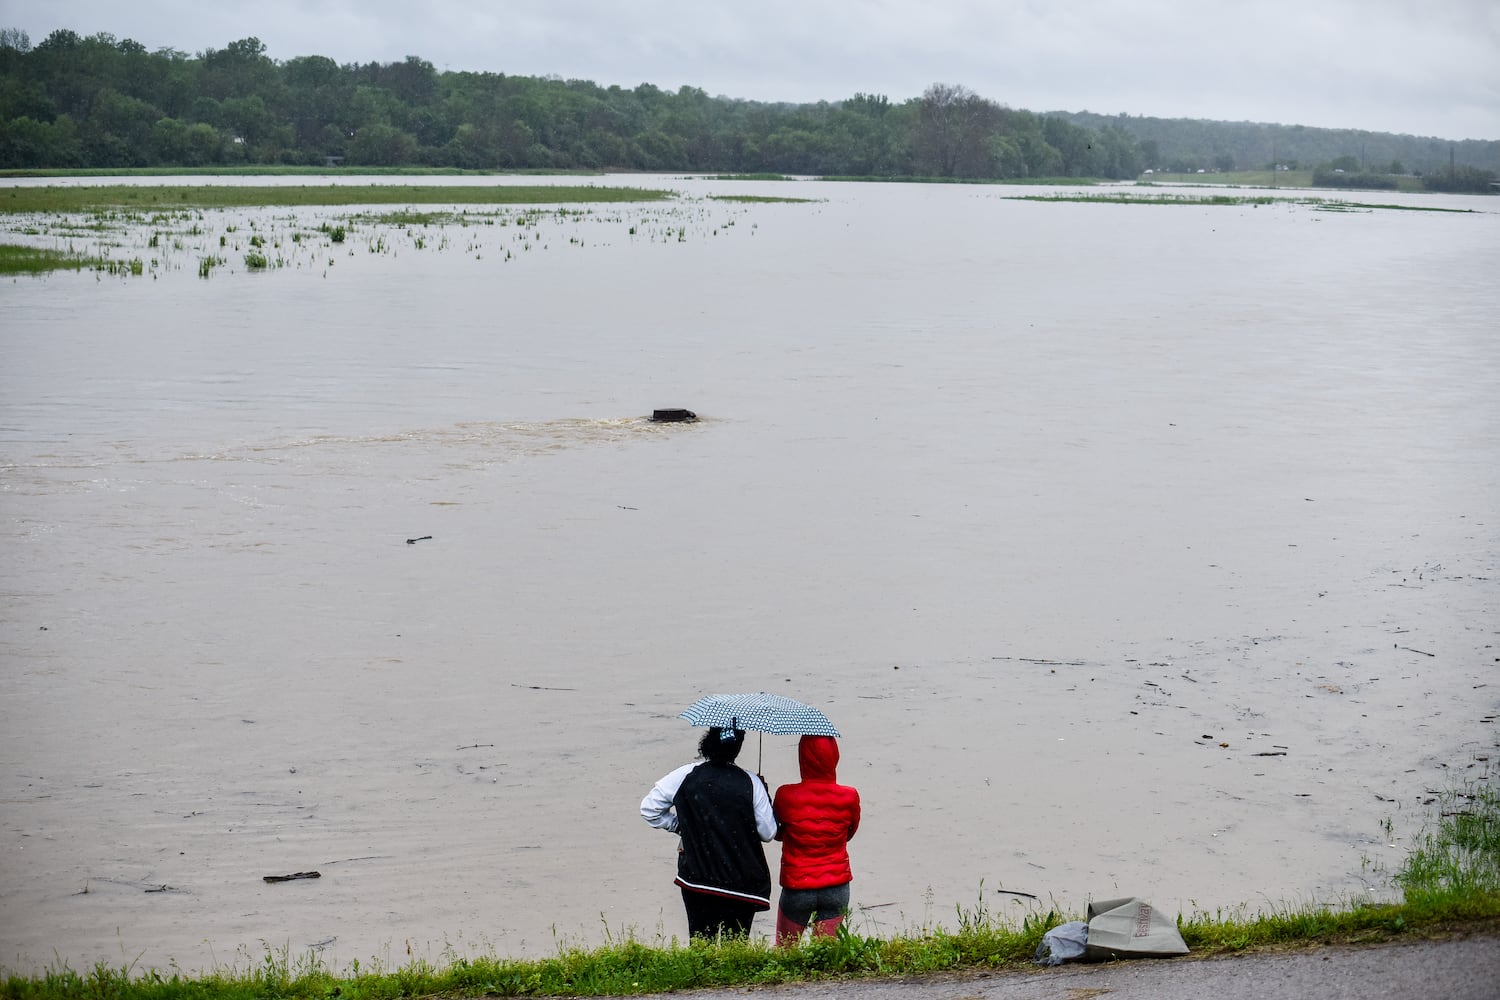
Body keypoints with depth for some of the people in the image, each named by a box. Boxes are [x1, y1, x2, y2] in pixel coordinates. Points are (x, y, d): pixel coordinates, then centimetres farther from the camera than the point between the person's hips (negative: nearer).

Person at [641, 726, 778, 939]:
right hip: (742, 884, -1)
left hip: (696, 880, 1)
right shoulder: (751, 783, -8)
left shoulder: (686, 775, -5)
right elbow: (768, 833, -4)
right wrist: (765, 796, 11)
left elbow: (649, 807, 0)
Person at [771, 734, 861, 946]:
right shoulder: (849, 797, -9)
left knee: (784, 951, 15)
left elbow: (777, 834, 2)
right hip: (836, 888, 2)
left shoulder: (786, 796, -14)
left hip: (797, 888, -2)